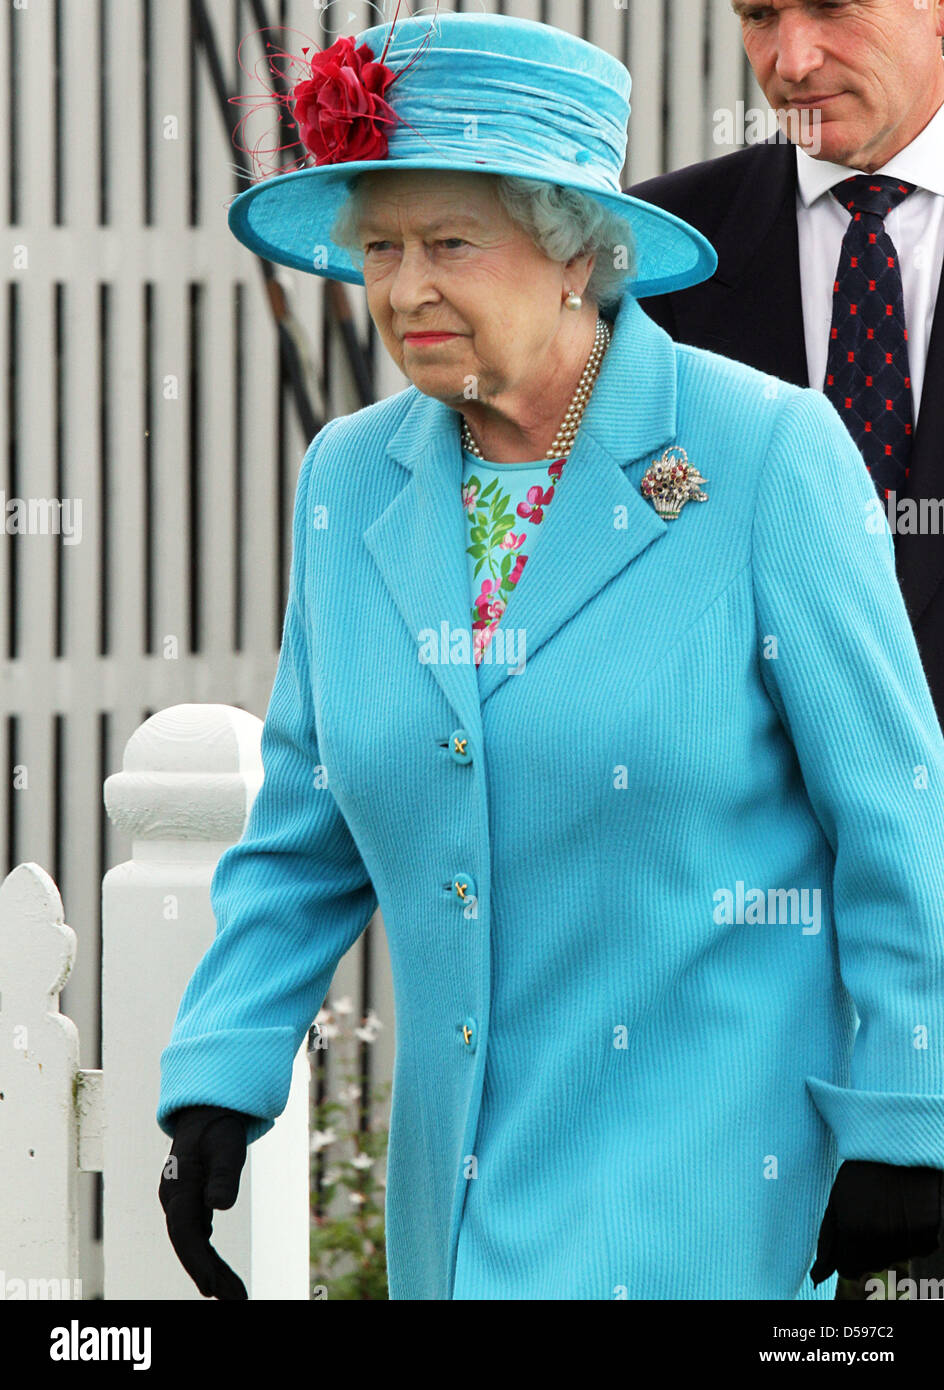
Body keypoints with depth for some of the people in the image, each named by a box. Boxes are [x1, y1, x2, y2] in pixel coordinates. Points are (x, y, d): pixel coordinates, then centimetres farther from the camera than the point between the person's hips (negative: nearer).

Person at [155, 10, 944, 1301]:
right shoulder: (350, 478, 6)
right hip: (461, 1169, 6)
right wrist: (216, 1087, 2)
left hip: (704, 1158, -6)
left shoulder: (768, 454, -10)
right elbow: (302, 840, 12)